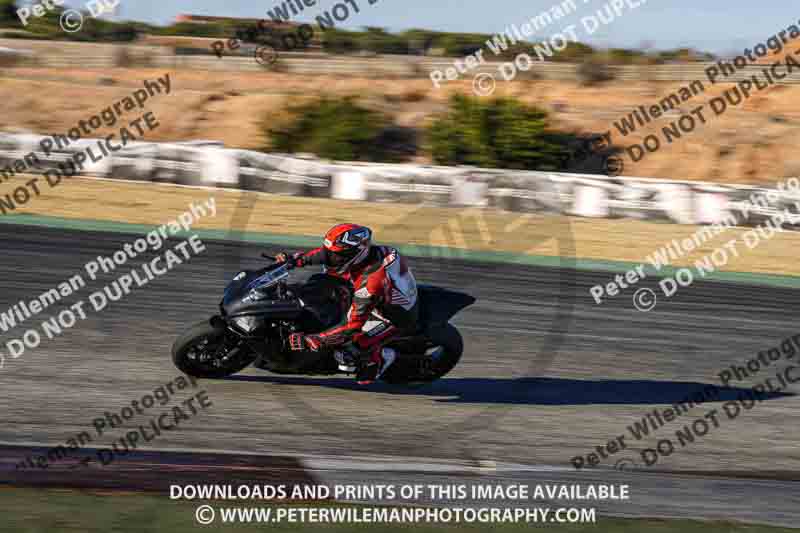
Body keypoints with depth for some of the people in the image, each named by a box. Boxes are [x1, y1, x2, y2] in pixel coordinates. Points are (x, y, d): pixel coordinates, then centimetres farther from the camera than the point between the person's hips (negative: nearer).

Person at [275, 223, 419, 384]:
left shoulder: (369, 283, -40)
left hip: (400, 317, -8)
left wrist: (309, 341, -36)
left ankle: (380, 356, 6)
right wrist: (296, 259, -9)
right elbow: (327, 252, 3)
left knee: (354, 344, -25)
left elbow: (350, 327, -37)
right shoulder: (363, 251, -18)